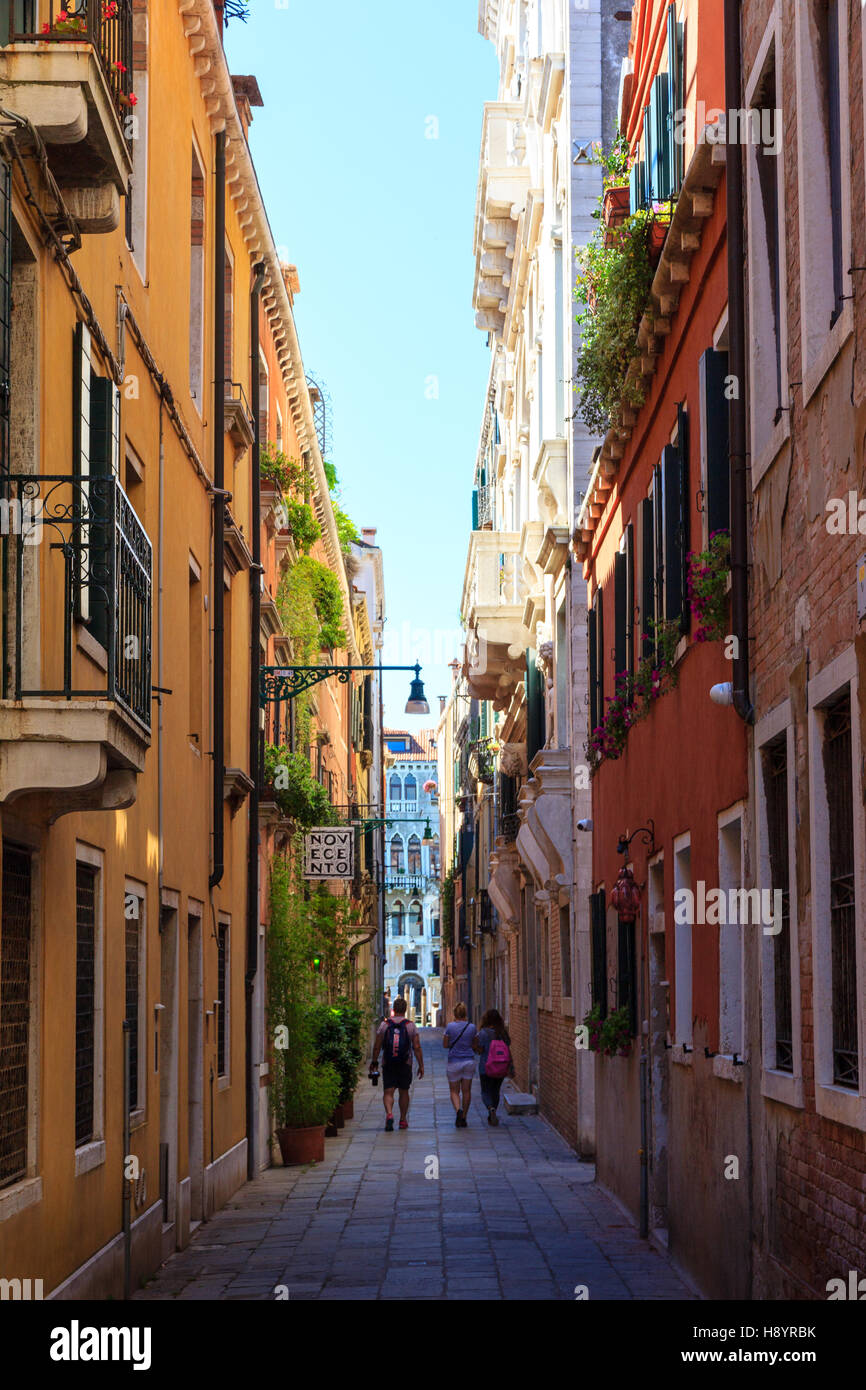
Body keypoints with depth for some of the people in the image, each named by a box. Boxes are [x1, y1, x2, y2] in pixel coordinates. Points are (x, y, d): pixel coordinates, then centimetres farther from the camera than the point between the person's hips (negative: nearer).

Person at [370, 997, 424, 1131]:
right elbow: (417, 1047, -7)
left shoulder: (384, 1024, -3)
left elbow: (377, 1046, -2)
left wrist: (374, 1062, 9)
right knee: (404, 1092, 15)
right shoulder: (411, 1026, -4)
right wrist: (421, 1065, -2)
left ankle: (389, 1114, -26)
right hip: (405, 1065, 1)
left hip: (388, 1065, -1)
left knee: (388, 1092, -1)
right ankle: (403, 1120, 21)